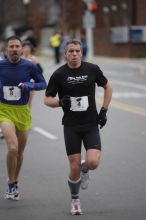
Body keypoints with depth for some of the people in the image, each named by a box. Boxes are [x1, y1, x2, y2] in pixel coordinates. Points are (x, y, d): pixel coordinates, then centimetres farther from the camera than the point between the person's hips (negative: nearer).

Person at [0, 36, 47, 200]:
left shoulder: (29, 66, -6)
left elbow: (43, 84, 4)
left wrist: (31, 85, -14)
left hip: (23, 112, 2)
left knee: (20, 151, 13)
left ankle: (14, 182, 36)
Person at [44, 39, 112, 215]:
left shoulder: (92, 69, -2)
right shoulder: (59, 74, -5)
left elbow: (107, 87, 13)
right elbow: (47, 99, 2)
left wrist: (103, 110, 5)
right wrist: (60, 102, -19)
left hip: (91, 124, 1)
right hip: (71, 126, -1)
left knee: (93, 162, -17)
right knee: (74, 168, -2)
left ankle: (84, 169, 22)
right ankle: (75, 200, 24)